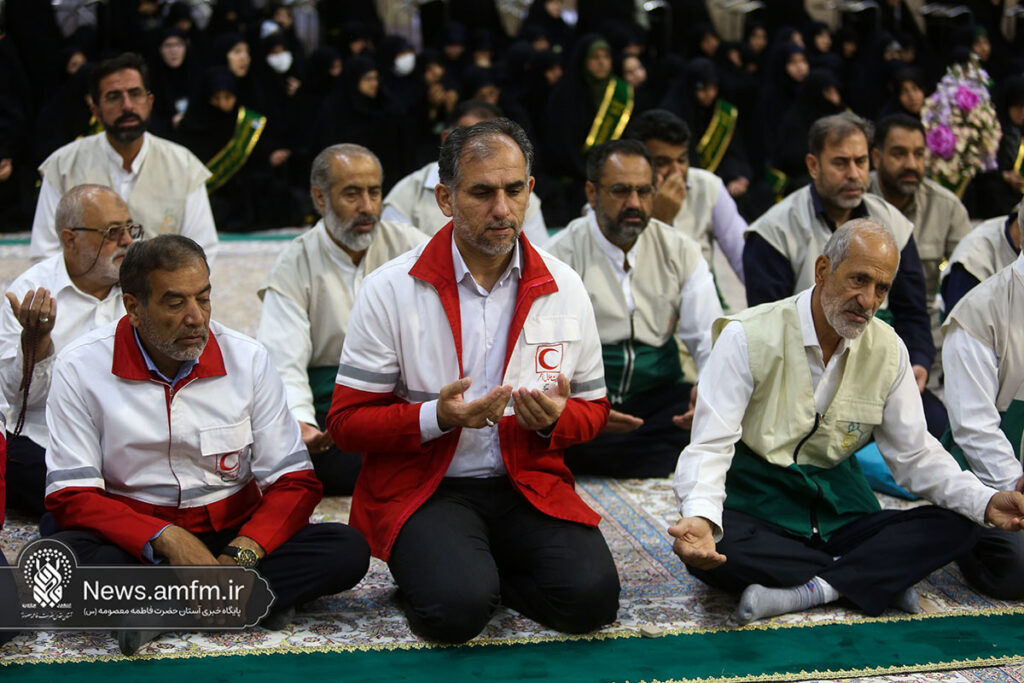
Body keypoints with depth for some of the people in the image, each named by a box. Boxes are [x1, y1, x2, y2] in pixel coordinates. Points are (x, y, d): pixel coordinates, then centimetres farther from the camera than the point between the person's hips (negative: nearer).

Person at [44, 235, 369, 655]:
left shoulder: (247, 359, -1)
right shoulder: (80, 368, -7)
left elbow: (294, 482, -3)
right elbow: (71, 495, -10)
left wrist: (242, 555, -21)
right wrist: (167, 539, -25)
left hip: (233, 537, 2)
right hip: (136, 543, -2)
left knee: (348, 549, -23)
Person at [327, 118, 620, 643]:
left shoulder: (564, 289, 3)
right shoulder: (389, 290, -6)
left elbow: (592, 409, 12)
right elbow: (346, 423, -5)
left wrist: (555, 419, -13)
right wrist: (436, 417, -22)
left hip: (528, 483, 3)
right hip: (422, 487, -3)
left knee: (591, 598, -22)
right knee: (455, 609, -30)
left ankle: (482, 568, 6)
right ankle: (433, 568, 5)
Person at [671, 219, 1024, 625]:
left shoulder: (888, 350, 3)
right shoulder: (748, 337, -12)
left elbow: (914, 453, 8)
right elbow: (711, 445, -17)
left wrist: (985, 502, -9)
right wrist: (700, 517, -37)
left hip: (839, 507, 4)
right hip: (755, 506, -4)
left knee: (955, 528, -16)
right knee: (709, 554, -37)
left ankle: (803, 592, -27)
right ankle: (878, 577, -22)